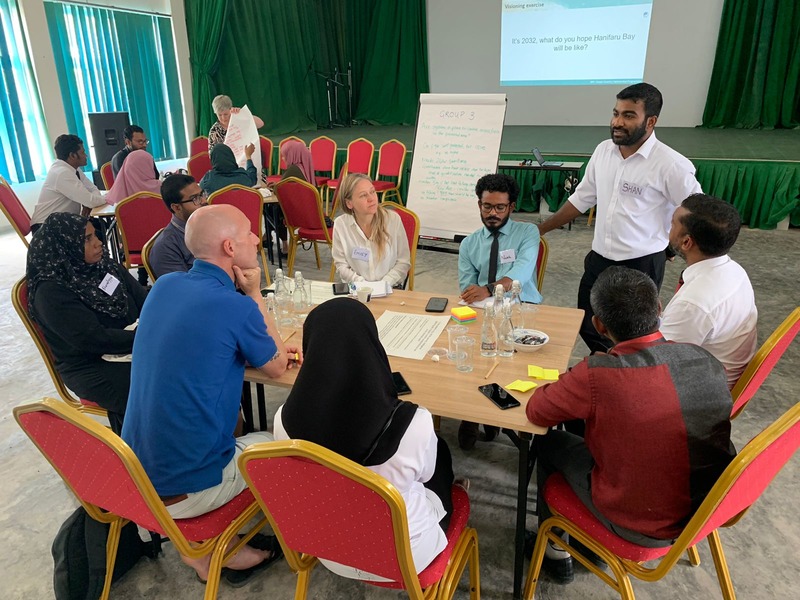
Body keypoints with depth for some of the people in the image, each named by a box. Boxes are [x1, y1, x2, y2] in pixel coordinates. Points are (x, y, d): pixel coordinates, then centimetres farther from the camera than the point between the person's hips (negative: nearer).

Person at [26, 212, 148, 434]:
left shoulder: (105, 265, 7)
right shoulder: (51, 292, -14)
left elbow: (143, 299, 3)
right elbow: (95, 339, -21)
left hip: (132, 347, 6)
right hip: (93, 368, -6)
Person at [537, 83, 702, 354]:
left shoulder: (671, 165, -17)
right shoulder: (603, 151, 2)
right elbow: (581, 198, 12)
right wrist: (541, 229, 13)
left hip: (641, 265, -6)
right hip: (599, 259, 6)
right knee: (588, 328, 17)